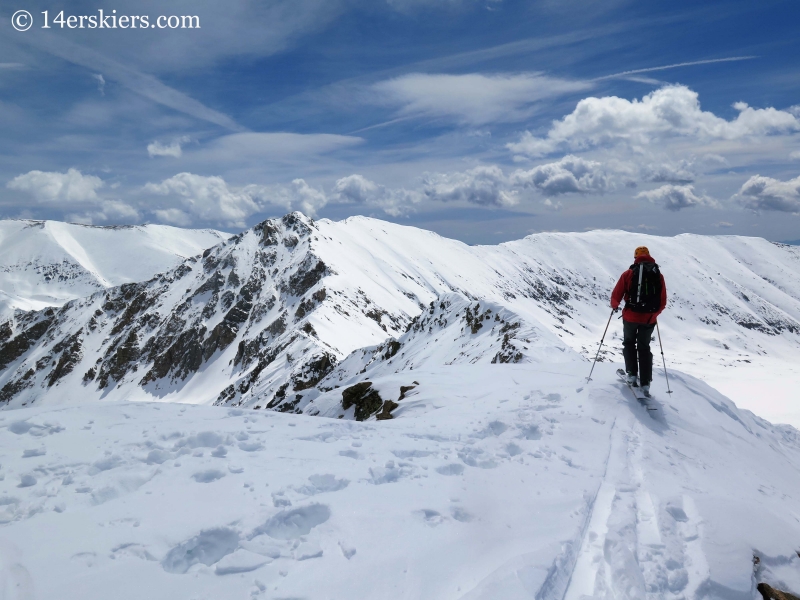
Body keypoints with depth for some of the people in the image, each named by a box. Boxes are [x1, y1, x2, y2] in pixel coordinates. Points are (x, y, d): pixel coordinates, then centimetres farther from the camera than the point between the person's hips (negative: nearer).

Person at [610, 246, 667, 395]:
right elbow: (663, 302, 6)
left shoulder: (629, 274, -5)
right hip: (649, 319, 2)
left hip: (631, 316, -2)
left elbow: (616, 295, -4)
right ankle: (645, 383, 12)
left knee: (629, 343, 22)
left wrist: (614, 305, 17)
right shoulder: (658, 275, 3)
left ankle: (632, 374, 15)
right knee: (644, 347, 16)